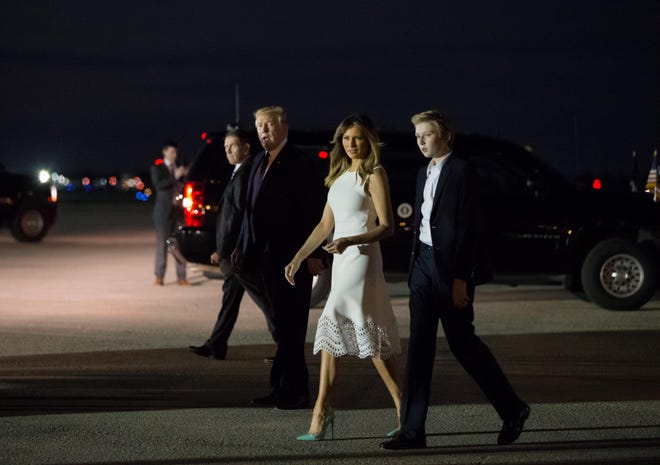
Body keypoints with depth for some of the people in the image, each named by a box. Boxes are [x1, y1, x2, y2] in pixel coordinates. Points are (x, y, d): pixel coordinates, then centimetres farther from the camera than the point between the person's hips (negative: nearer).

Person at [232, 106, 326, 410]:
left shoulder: (300, 164, -9)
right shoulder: (260, 162, 15)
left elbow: (315, 211, -13)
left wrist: (314, 254, -18)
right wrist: (243, 247, 13)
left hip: (293, 257, -8)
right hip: (268, 256, 8)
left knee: (291, 325, -5)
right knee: (283, 325, 12)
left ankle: (290, 390, -3)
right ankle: (284, 388, 16)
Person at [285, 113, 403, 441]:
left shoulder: (374, 175, -6)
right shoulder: (340, 176, 16)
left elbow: (387, 227, -12)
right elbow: (325, 224, 17)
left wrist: (350, 241, -25)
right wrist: (298, 258, 12)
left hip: (361, 256, -8)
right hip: (341, 260, 8)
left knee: (333, 325, -11)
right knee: (369, 331, 5)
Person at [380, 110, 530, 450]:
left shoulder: (460, 170, -10)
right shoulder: (425, 173, 15)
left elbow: (468, 227, -14)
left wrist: (461, 278, -18)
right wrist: (415, 269, 14)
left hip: (450, 266, -7)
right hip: (423, 263, 7)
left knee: (461, 342, 0)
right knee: (419, 346, 2)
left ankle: (512, 409, 17)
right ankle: (412, 431, 1)